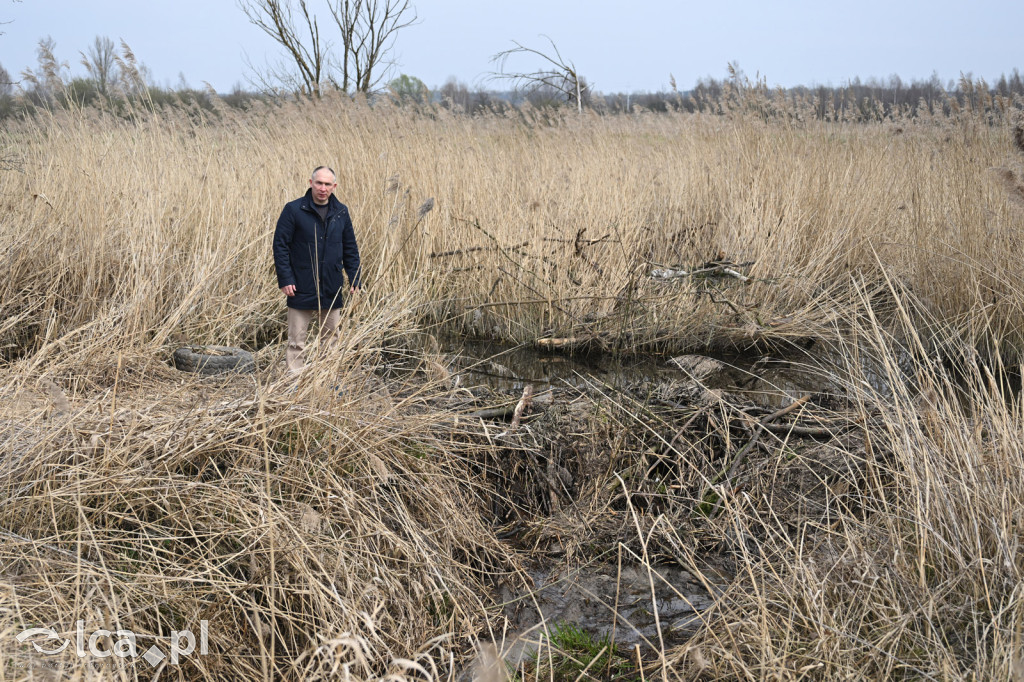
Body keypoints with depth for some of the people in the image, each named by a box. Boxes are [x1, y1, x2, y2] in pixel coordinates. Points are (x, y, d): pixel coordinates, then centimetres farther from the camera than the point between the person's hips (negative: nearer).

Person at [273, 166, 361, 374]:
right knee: (296, 340, 2)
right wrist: (285, 279, -12)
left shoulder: (341, 212, 7)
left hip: (332, 289, 4)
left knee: (331, 337, 11)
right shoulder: (294, 209, -5)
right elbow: (280, 245, -5)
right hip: (302, 289, -4)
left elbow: (350, 248, 13)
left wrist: (355, 280, 6)